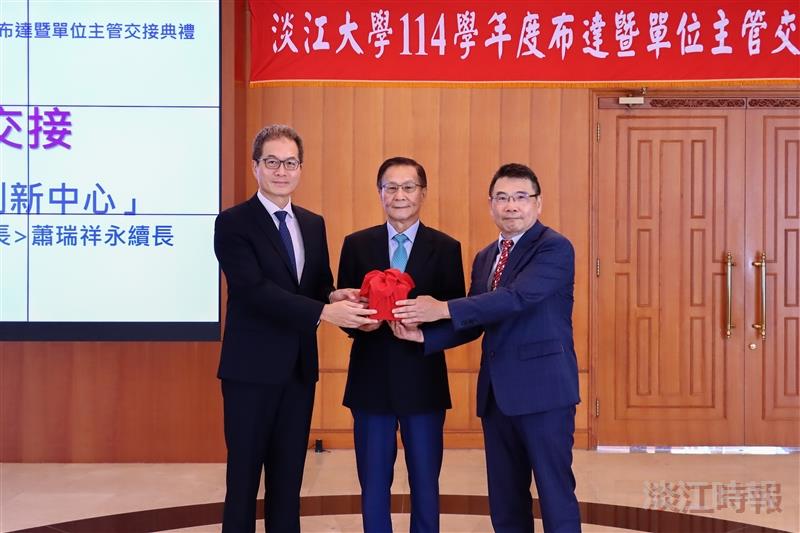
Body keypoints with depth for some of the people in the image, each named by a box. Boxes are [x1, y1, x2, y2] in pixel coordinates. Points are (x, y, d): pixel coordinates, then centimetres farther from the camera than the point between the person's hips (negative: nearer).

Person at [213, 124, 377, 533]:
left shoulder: (314, 224, 11)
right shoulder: (233, 223, -9)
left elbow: (319, 286, 14)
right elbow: (254, 289, -21)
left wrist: (336, 296, -11)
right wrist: (324, 312, -28)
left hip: (300, 368, 6)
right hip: (252, 369, -5)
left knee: (288, 480, 13)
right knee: (243, 479, 4)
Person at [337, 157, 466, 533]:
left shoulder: (445, 248, 1)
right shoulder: (356, 245, 5)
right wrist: (359, 320, -18)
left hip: (422, 379, -1)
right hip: (371, 378, 1)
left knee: (425, 484, 11)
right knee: (373, 484, 11)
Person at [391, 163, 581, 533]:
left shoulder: (555, 248, -9)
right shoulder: (484, 258, 15)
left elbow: (517, 297, -23)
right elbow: (473, 323, 14)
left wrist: (443, 308, -24)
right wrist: (423, 334, -3)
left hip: (542, 389, -7)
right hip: (496, 392, 7)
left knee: (555, 493, -1)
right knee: (504, 500, 13)